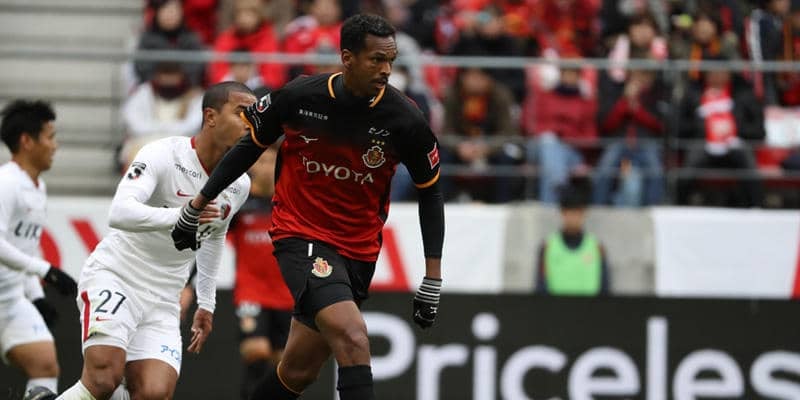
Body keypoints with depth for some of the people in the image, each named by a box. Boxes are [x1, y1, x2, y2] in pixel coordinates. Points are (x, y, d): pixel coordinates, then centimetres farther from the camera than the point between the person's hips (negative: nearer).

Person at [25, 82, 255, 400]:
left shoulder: (239, 186, 5)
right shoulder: (163, 155, -16)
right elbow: (119, 213, -31)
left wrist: (206, 303, 27)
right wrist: (178, 216, -45)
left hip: (163, 300, 6)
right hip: (114, 276, -6)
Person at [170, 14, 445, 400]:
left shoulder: (404, 119, -10)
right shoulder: (299, 96, -11)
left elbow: (430, 194, 3)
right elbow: (251, 145, 7)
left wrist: (432, 278, -1)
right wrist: (198, 205, 12)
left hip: (358, 250, 3)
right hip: (300, 235, -3)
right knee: (353, 338, -25)